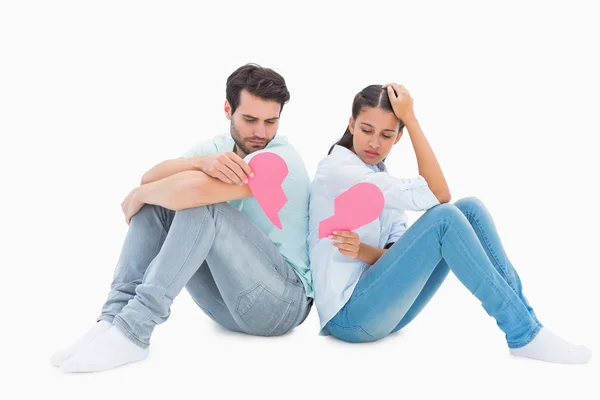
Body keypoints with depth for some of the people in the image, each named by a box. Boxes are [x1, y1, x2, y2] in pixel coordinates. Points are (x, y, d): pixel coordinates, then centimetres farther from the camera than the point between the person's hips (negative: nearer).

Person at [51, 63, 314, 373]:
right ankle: (116, 316, -15)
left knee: (200, 203, -28)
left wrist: (136, 196, -15)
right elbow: (150, 177, -14)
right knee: (156, 200, -6)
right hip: (229, 298, 7)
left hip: (284, 303, -7)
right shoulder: (217, 147, 4)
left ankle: (133, 330, -28)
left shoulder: (282, 158, -19)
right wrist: (203, 162, -33)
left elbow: (194, 187, -35)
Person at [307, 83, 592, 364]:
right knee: (444, 217, -25)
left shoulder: (378, 176, 13)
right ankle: (523, 335, -18)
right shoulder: (337, 170, -13)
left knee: (470, 209, -7)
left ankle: (524, 319, -9)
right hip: (350, 315, -8)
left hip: (380, 307, 8)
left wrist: (364, 252, -18)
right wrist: (411, 119, -17)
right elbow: (438, 194, -21)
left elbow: (402, 252, 2)